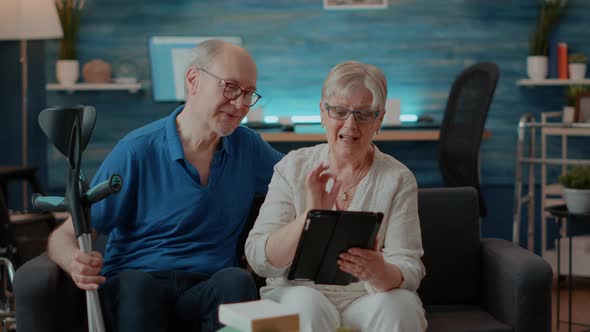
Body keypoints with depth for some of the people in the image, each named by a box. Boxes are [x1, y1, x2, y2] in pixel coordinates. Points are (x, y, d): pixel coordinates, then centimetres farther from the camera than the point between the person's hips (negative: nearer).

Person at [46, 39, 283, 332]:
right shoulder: (137, 151, -2)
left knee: (237, 280, -32)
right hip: (131, 293, -2)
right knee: (136, 283, -37)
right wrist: (75, 262, -25)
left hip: (209, 292, 3)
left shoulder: (248, 147, 12)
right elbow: (66, 235, -1)